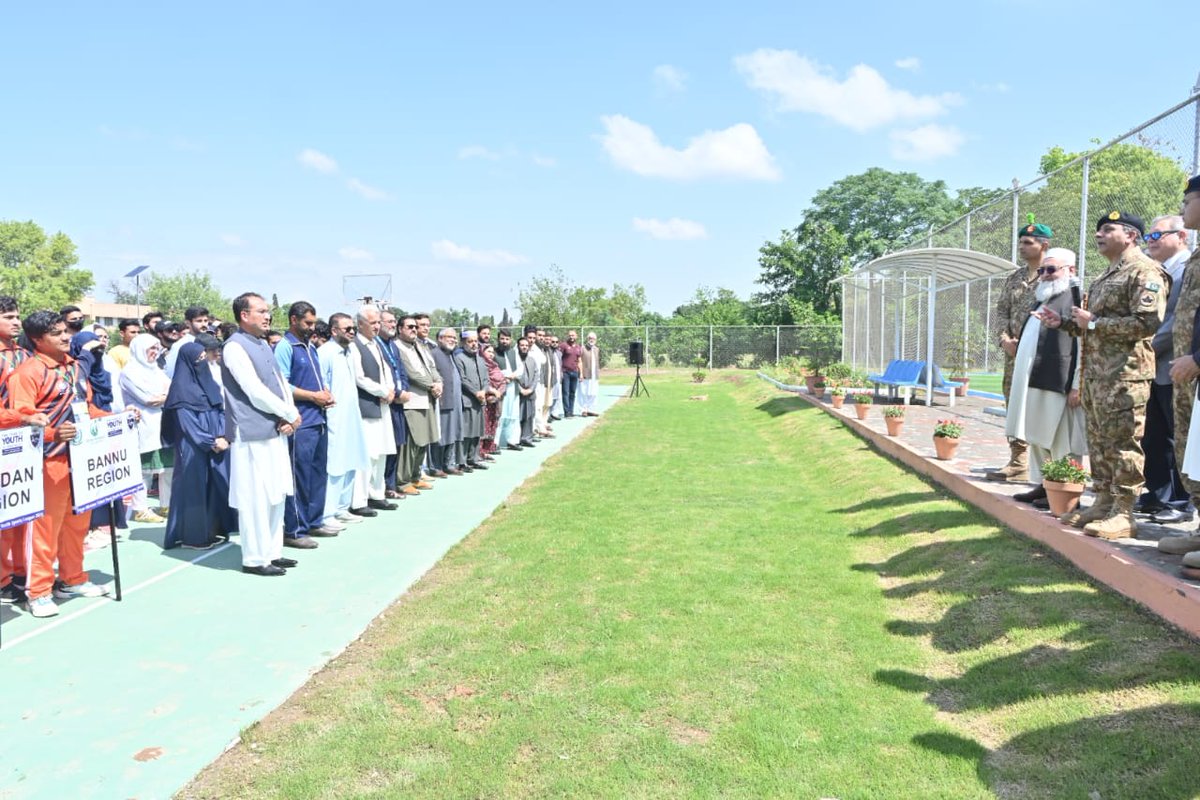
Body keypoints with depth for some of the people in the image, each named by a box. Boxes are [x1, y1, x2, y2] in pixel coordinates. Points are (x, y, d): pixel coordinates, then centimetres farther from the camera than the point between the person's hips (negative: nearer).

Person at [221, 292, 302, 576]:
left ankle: (272, 552, 24)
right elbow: (256, 392, -18)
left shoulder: (264, 345, 15)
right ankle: (255, 559, 7)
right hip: (253, 435, -9)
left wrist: (290, 417, -3)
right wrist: (291, 414, -8)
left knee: (276, 494, 13)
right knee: (256, 498, -3)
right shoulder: (235, 348, -12)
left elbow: (280, 382, 14)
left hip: (275, 431, 9)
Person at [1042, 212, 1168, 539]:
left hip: (1125, 374, -10)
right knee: (1099, 442, 12)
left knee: (1122, 444, -6)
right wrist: (1063, 322, 13)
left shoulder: (1145, 272, -8)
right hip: (1095, 373, 10)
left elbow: (1147, 323, -20)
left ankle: (1123, 514, -1)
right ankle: (1103, 503, 20)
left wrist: (1094, 323, -15)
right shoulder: (1106, 277, 22)